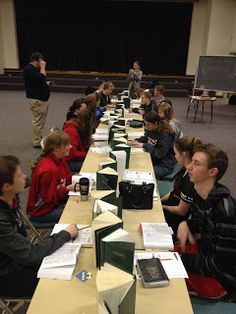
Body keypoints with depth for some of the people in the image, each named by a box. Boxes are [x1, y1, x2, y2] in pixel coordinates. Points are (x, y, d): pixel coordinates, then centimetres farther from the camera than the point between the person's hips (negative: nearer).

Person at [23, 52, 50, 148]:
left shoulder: (35, 69, 18)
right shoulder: (28, 69, -14)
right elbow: (41, 78, -26)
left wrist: (46, 83, 12)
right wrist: (42, 67, -14)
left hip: (42, 98, 10)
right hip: (36, 100, -10)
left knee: (41, 121, 15)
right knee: (37, 121, -6)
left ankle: (39, 138, 25)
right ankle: (37, 142, 1)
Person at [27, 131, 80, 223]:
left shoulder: (60, 159, -2)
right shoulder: (48, 169, -29)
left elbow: (67, 179, 11)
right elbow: (49, 198, -23)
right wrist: (68, 189, -23)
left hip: (56, 202, 9)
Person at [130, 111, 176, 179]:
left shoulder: (166, 135, -23)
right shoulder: (150, 130, 0)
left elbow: (160, 154, -26)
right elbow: (145, 138, 18)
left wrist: (144, 146, -27)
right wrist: (137, 141, -5)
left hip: (164, 166, -8)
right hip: (153, 159, 8)